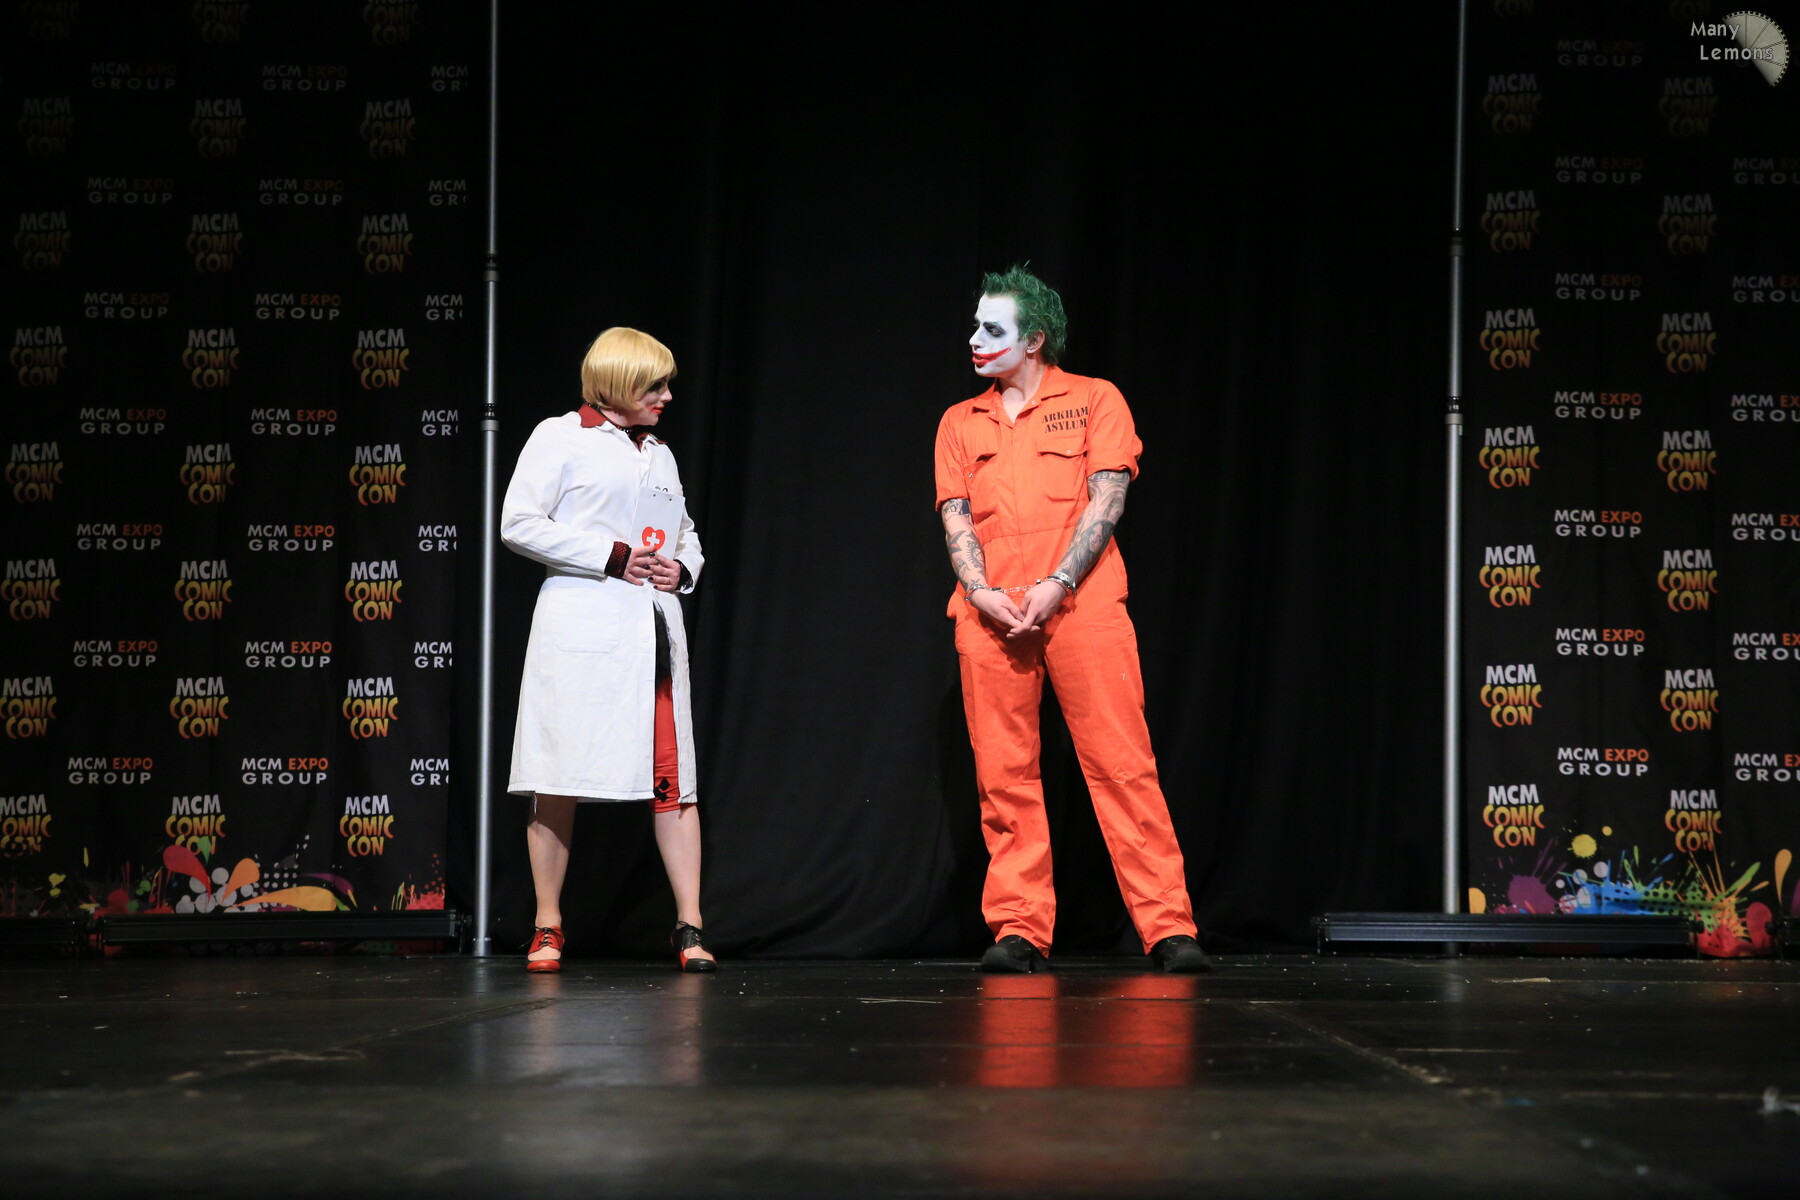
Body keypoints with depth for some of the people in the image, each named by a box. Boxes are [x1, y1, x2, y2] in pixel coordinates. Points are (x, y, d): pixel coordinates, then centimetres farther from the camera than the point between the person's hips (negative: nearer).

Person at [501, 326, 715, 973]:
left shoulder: (659, 454, 22)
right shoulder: (559, 436, 3)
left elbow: (686, 532, 31)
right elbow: (519, 523, -6)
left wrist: (682, 567, 6)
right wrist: (611, 556, -10)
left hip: (654, 624, 5)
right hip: (580, 623, -5)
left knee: (673, 780, -2)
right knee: (559, 781, -3)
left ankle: (689, 928, 1)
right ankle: (547, 927, 6)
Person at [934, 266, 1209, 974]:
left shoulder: (1093, 400, 10)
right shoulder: (961, 423, 20)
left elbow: (1106, 500, 0)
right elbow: (956, 517, 12)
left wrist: (1056, 585, -12)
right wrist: (982, 591, -7)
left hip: (1083, 604, -3)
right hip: (989, 615, 3)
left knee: (1121, 762, -9)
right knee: (1004, 776, -2)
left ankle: (1169, 928, -9)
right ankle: (1019, 932, 2)